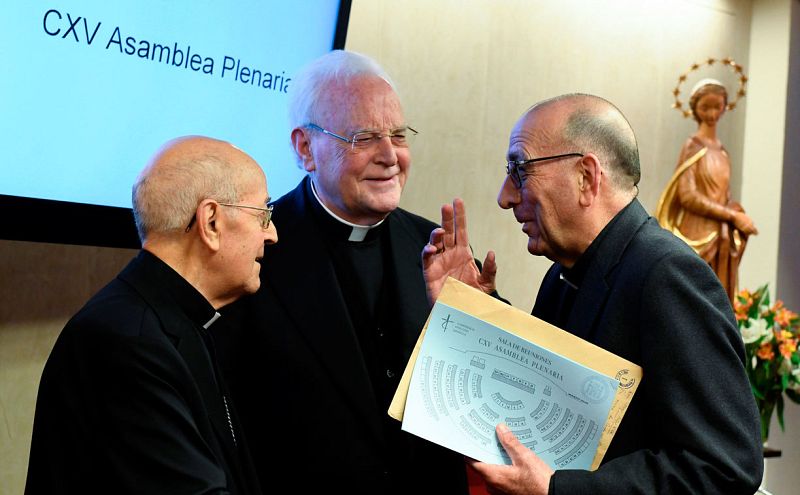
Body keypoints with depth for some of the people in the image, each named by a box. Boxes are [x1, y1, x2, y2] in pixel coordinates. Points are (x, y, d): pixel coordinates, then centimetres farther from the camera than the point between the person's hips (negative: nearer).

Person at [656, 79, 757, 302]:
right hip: (698, 238, -7)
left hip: (721, 239, 7)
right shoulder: (693, 146, -5)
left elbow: (724, 197, 17)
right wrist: (733, 216, -13)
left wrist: (737, 216, -5)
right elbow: (688, 196, -14)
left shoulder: (721, 149, 15)